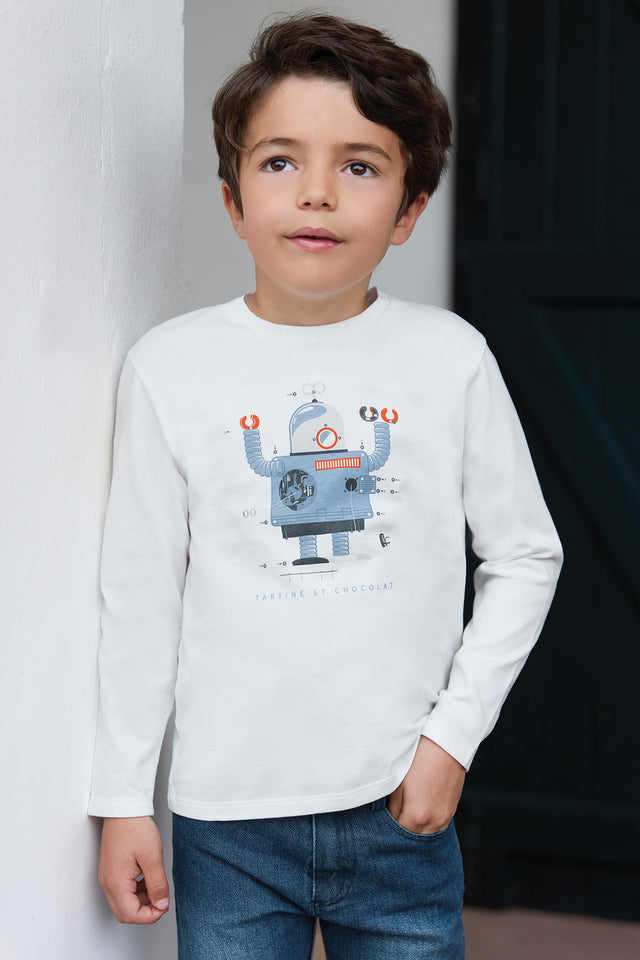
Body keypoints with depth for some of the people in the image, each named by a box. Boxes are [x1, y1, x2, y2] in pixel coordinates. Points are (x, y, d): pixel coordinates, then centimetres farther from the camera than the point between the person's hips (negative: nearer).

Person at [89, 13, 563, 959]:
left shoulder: (451, 359, -1)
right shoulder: (172, 368, -3)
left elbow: (526, 556, 7)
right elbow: (140, 597, 2)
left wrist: (454, 734, -1)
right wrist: (124, 800, 4)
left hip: (402, 810, 1)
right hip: (229, 819, 0)